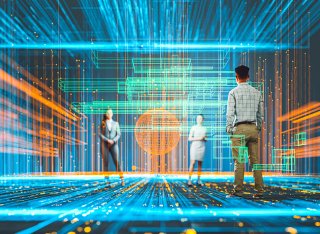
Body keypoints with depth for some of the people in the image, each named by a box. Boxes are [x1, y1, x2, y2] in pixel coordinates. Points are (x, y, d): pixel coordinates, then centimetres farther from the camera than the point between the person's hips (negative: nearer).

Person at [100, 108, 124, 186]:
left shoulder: (115, 123, 8)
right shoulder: (103, 123, 5)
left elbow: (118, 134, 4)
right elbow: (101, 134, -1)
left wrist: (113, 140, -13)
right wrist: (107, 140, -15)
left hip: (114, 144, 0)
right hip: (105, 145, 0)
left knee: (117, 161, -9)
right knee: (106, 162, -2)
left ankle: (122, 179, -11)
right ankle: (107, 180, 3)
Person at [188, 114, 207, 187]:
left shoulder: (204, 129, 14)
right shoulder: (193, 128, 2)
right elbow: (190, 138, -3)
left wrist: (205, 139, -2)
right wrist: (198, 138, -13)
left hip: (202, 147, 4)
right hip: (194, 147, -4)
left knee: (200, 163, 3)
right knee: (192, 162, -12)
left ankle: (198, 180, 7)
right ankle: (189, 179, -12)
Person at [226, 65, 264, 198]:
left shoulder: (234, 92, -2)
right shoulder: (257, 93, 11)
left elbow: (230, 112, -6)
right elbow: (261, 114, 12)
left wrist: (229, 128, 0)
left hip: (239, 128, -4)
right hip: (253, 128, 4)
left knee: (239, 161, -5)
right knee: (255, 160, 5)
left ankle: (238, 190, -7)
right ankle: (259, 190, 5)